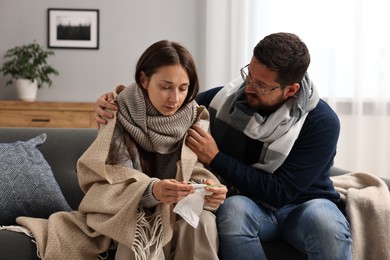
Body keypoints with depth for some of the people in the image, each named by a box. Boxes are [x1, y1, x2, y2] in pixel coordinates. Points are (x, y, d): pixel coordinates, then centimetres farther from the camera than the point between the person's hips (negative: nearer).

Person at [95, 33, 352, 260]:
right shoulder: (227, 97, -9)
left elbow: (282, 192, -22)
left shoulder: (322, 121, -18)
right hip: (249, 204, 2)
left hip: (303, 204, -2)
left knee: (325, 221, -37)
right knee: (233, 208, -35)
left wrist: (216, 159, -24)